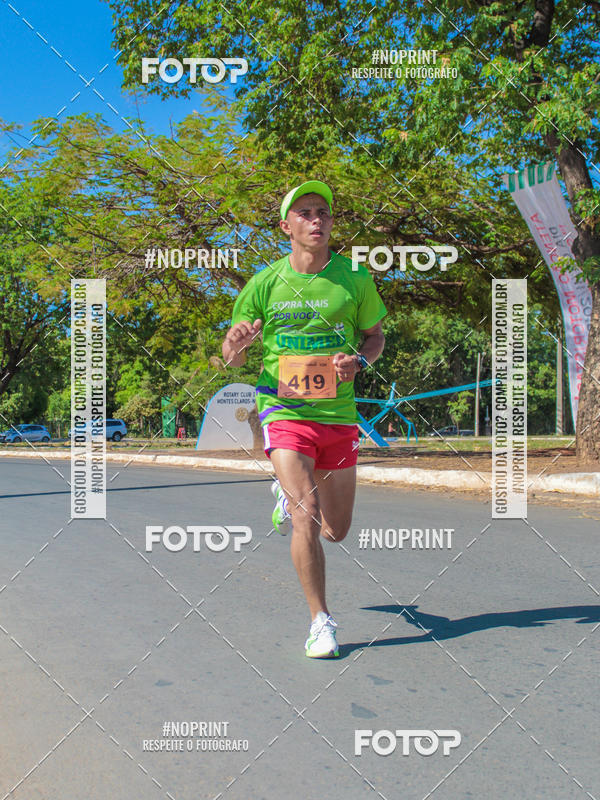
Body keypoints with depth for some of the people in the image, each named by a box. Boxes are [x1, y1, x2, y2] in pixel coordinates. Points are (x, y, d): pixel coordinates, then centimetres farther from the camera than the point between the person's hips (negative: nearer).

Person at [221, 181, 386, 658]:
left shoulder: (355, 278, 1)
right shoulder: (264, 284, -1)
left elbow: (376, 335, 14)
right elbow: (233, 359, 5)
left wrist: (360, 360, -9)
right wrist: (236, 344, -19)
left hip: (339, 416, 2)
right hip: (284, 411, -2)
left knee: (336, 531, 11)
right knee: (306, 515, -18)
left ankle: (289, 495, 44)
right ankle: (321, 621, 0)